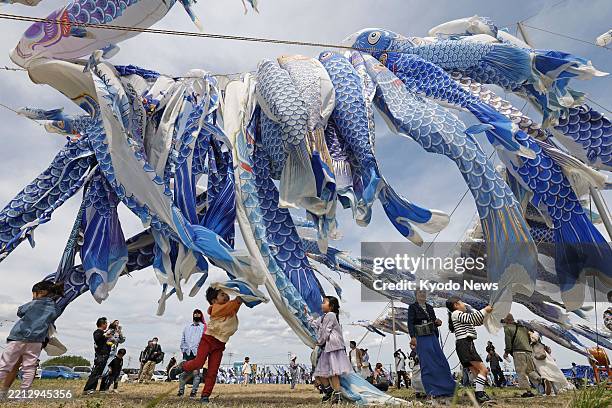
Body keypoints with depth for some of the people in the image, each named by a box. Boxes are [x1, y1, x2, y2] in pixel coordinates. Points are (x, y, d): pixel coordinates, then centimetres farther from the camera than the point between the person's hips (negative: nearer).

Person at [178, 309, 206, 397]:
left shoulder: (204, 327, 9)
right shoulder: (187, 327, 20)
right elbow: (183, 339, 20)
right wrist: (183, 349, 8)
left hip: (197, 353, -2)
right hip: (187, 353, 3)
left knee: (196, 373, -4)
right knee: (183, 372, -2)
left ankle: (194, 391, 4)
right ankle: (181, 390, 11)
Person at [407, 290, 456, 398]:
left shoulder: (430, 307, 14)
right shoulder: (412, 307, -2)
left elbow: (434, 323, 20)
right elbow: (410, 323, -11)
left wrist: (438, 322, -4)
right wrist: (412, 337, -24)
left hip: (432, 338, 6)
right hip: (421, 339, -6)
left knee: (441, 361, 4)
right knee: (427, 364, -5)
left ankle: (446, 388, 16)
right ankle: (432, 390, 2)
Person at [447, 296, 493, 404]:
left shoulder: (462, 316, 27)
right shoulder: (456, 313, -2)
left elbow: (477, 322, 28)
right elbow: (472, 318, -14)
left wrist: (486, 311, 18)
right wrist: (484, 310, -5)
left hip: (466, 345, 10)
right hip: (464, 344, -10)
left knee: (477, 372, 7)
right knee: (483, 369, -15)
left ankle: (480, 395, 4)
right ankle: (479, 395, -19)